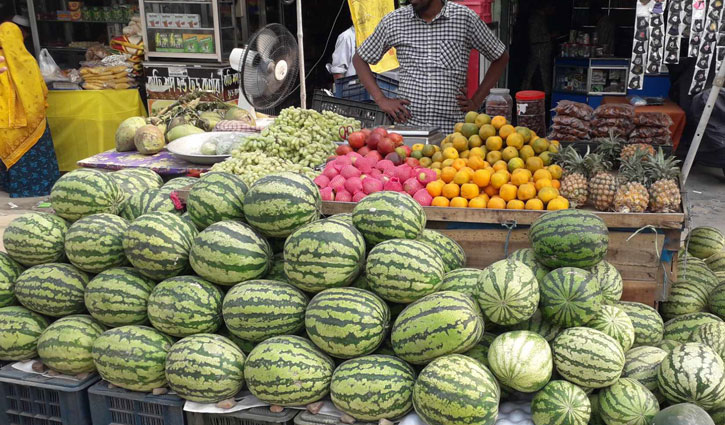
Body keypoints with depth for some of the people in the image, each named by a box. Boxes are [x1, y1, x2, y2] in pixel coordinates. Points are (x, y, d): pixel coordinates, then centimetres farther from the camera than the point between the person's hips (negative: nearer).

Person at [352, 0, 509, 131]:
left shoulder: (465, 18, 1)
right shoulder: (393, 21, 5)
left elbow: (501, 57, 13)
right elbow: (359, 59, 15)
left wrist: (477, 101, 6)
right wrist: (381, 100, 4)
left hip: (452, 129, -1)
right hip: (407, 126, 1)